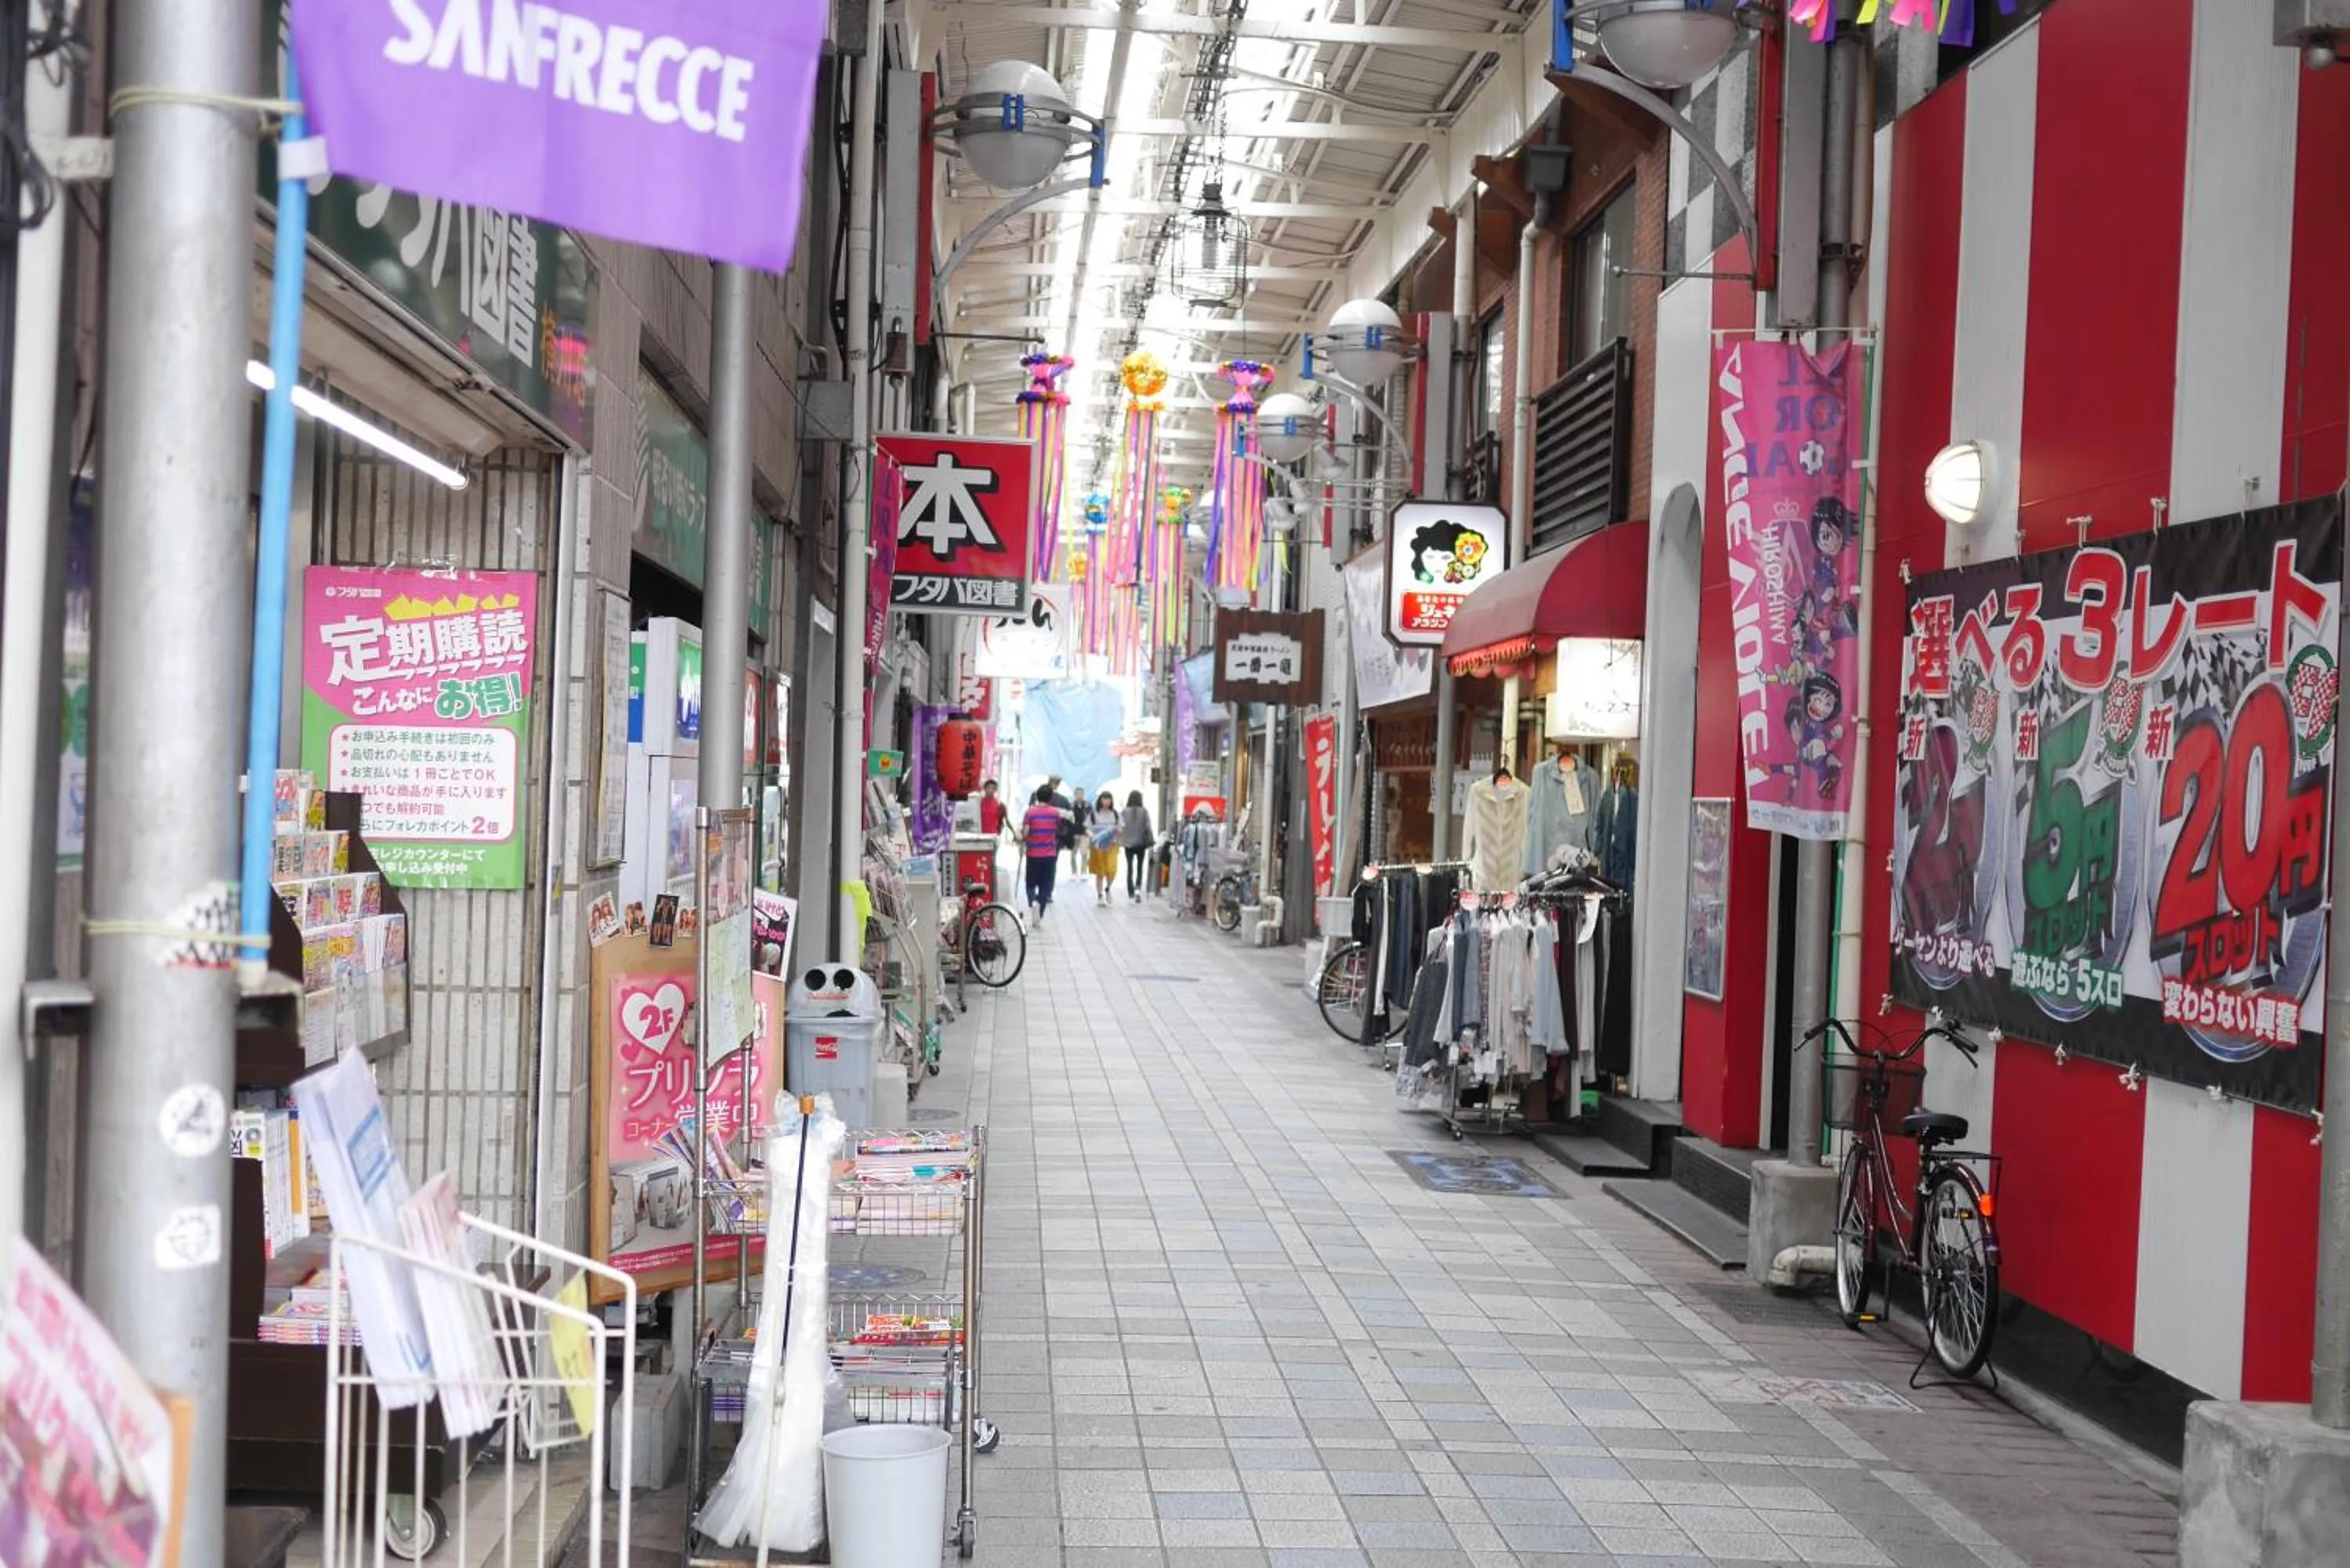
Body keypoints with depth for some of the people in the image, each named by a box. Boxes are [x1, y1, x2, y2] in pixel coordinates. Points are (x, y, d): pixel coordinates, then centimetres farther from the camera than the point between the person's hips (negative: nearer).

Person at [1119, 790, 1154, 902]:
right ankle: (1138, 888, -4)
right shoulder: (1144, 812, -8)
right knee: (1140, 867, 16)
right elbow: (1148, 828, -9)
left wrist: (1120, 841, 0)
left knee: (1130, 868, 9)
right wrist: (1149, 843, -1)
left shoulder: (1125, 812, -7)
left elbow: (1120, 828, -10)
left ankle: (1131, 895, 6)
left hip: (1129, 844, 0)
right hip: (1141, 844, 0)